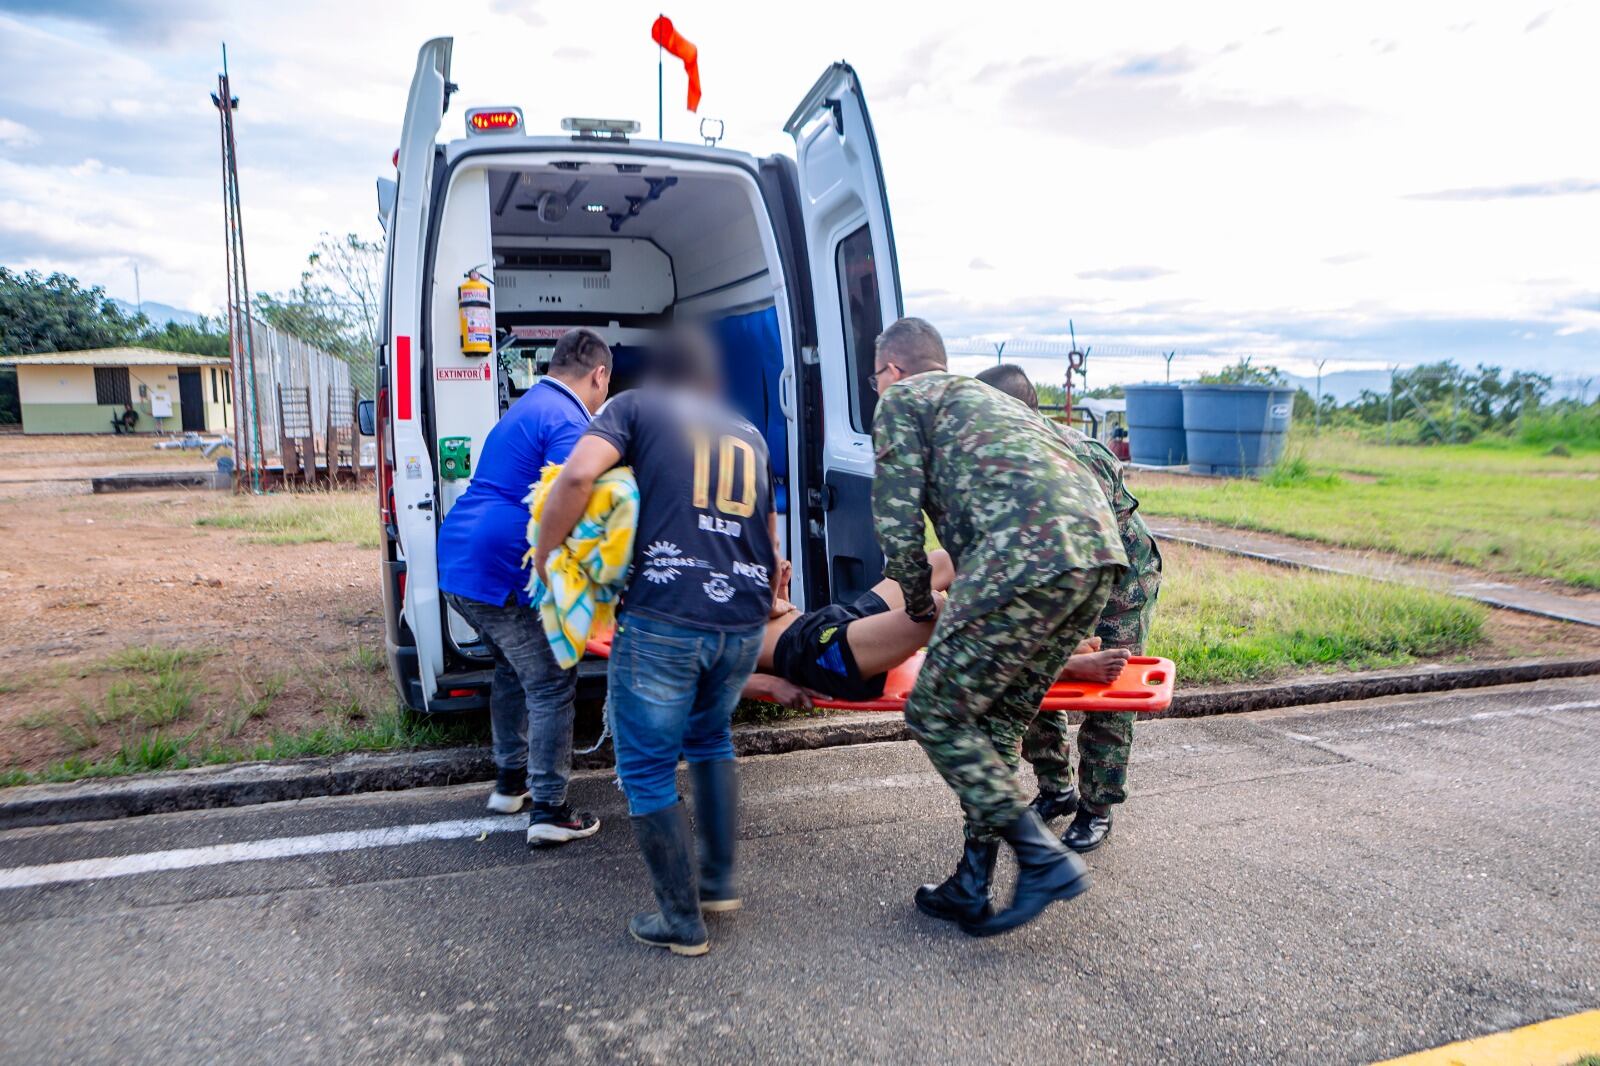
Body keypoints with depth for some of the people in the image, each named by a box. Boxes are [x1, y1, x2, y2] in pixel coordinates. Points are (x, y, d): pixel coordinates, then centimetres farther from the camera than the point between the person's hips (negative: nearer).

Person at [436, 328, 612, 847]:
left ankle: (510, 780, 36)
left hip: (458, 565, 10)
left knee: (514, 668, 26)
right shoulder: (567, 420, -12)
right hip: (501, 573, -10)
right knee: (552, 686, -1)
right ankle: (549, 813, 4)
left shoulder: (526, 408, 21)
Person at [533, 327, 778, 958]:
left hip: (660, 619, -5)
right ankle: (720, 883, 36)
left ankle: (682, 923, 22)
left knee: (647, 771, 12)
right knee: (710, 739, 30)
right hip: (743, 623, 6)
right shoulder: (749, 436, 23)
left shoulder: (636, 407, 9)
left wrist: (544, 554, 3)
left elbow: (578, 474, -10)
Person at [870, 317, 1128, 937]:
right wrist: (965, 601, 44)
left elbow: (898, 523, 4)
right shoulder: (983, 395, 37)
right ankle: (972, 888, 22)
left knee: (935, 716, 3)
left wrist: (920, 605, 20)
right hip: (1099, 547, 9)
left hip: (1029, 554, -9)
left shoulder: (902, 398, 13)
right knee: (996, 723, 17)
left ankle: (1044, 860, 4)